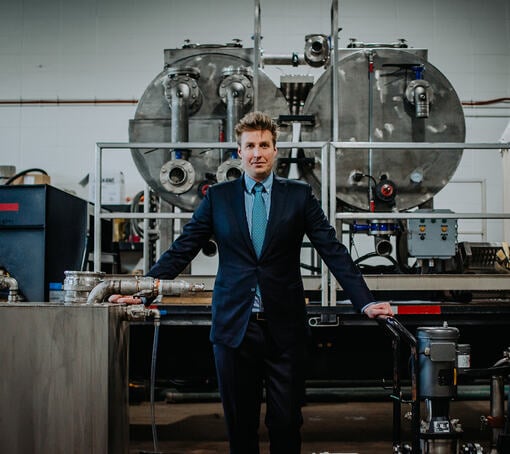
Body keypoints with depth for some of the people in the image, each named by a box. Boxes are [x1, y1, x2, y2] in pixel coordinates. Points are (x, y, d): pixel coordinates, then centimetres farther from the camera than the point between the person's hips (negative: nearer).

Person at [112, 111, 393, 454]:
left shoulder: (299, 195, 4)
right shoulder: (218, 197, 6)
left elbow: (334, 251, 0)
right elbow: (181, 251, 4)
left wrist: (366, 302, -9)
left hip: (284, 326, -1)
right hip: (234, 325, 1)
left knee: (287, 420, 4)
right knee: (240, 421, 9)